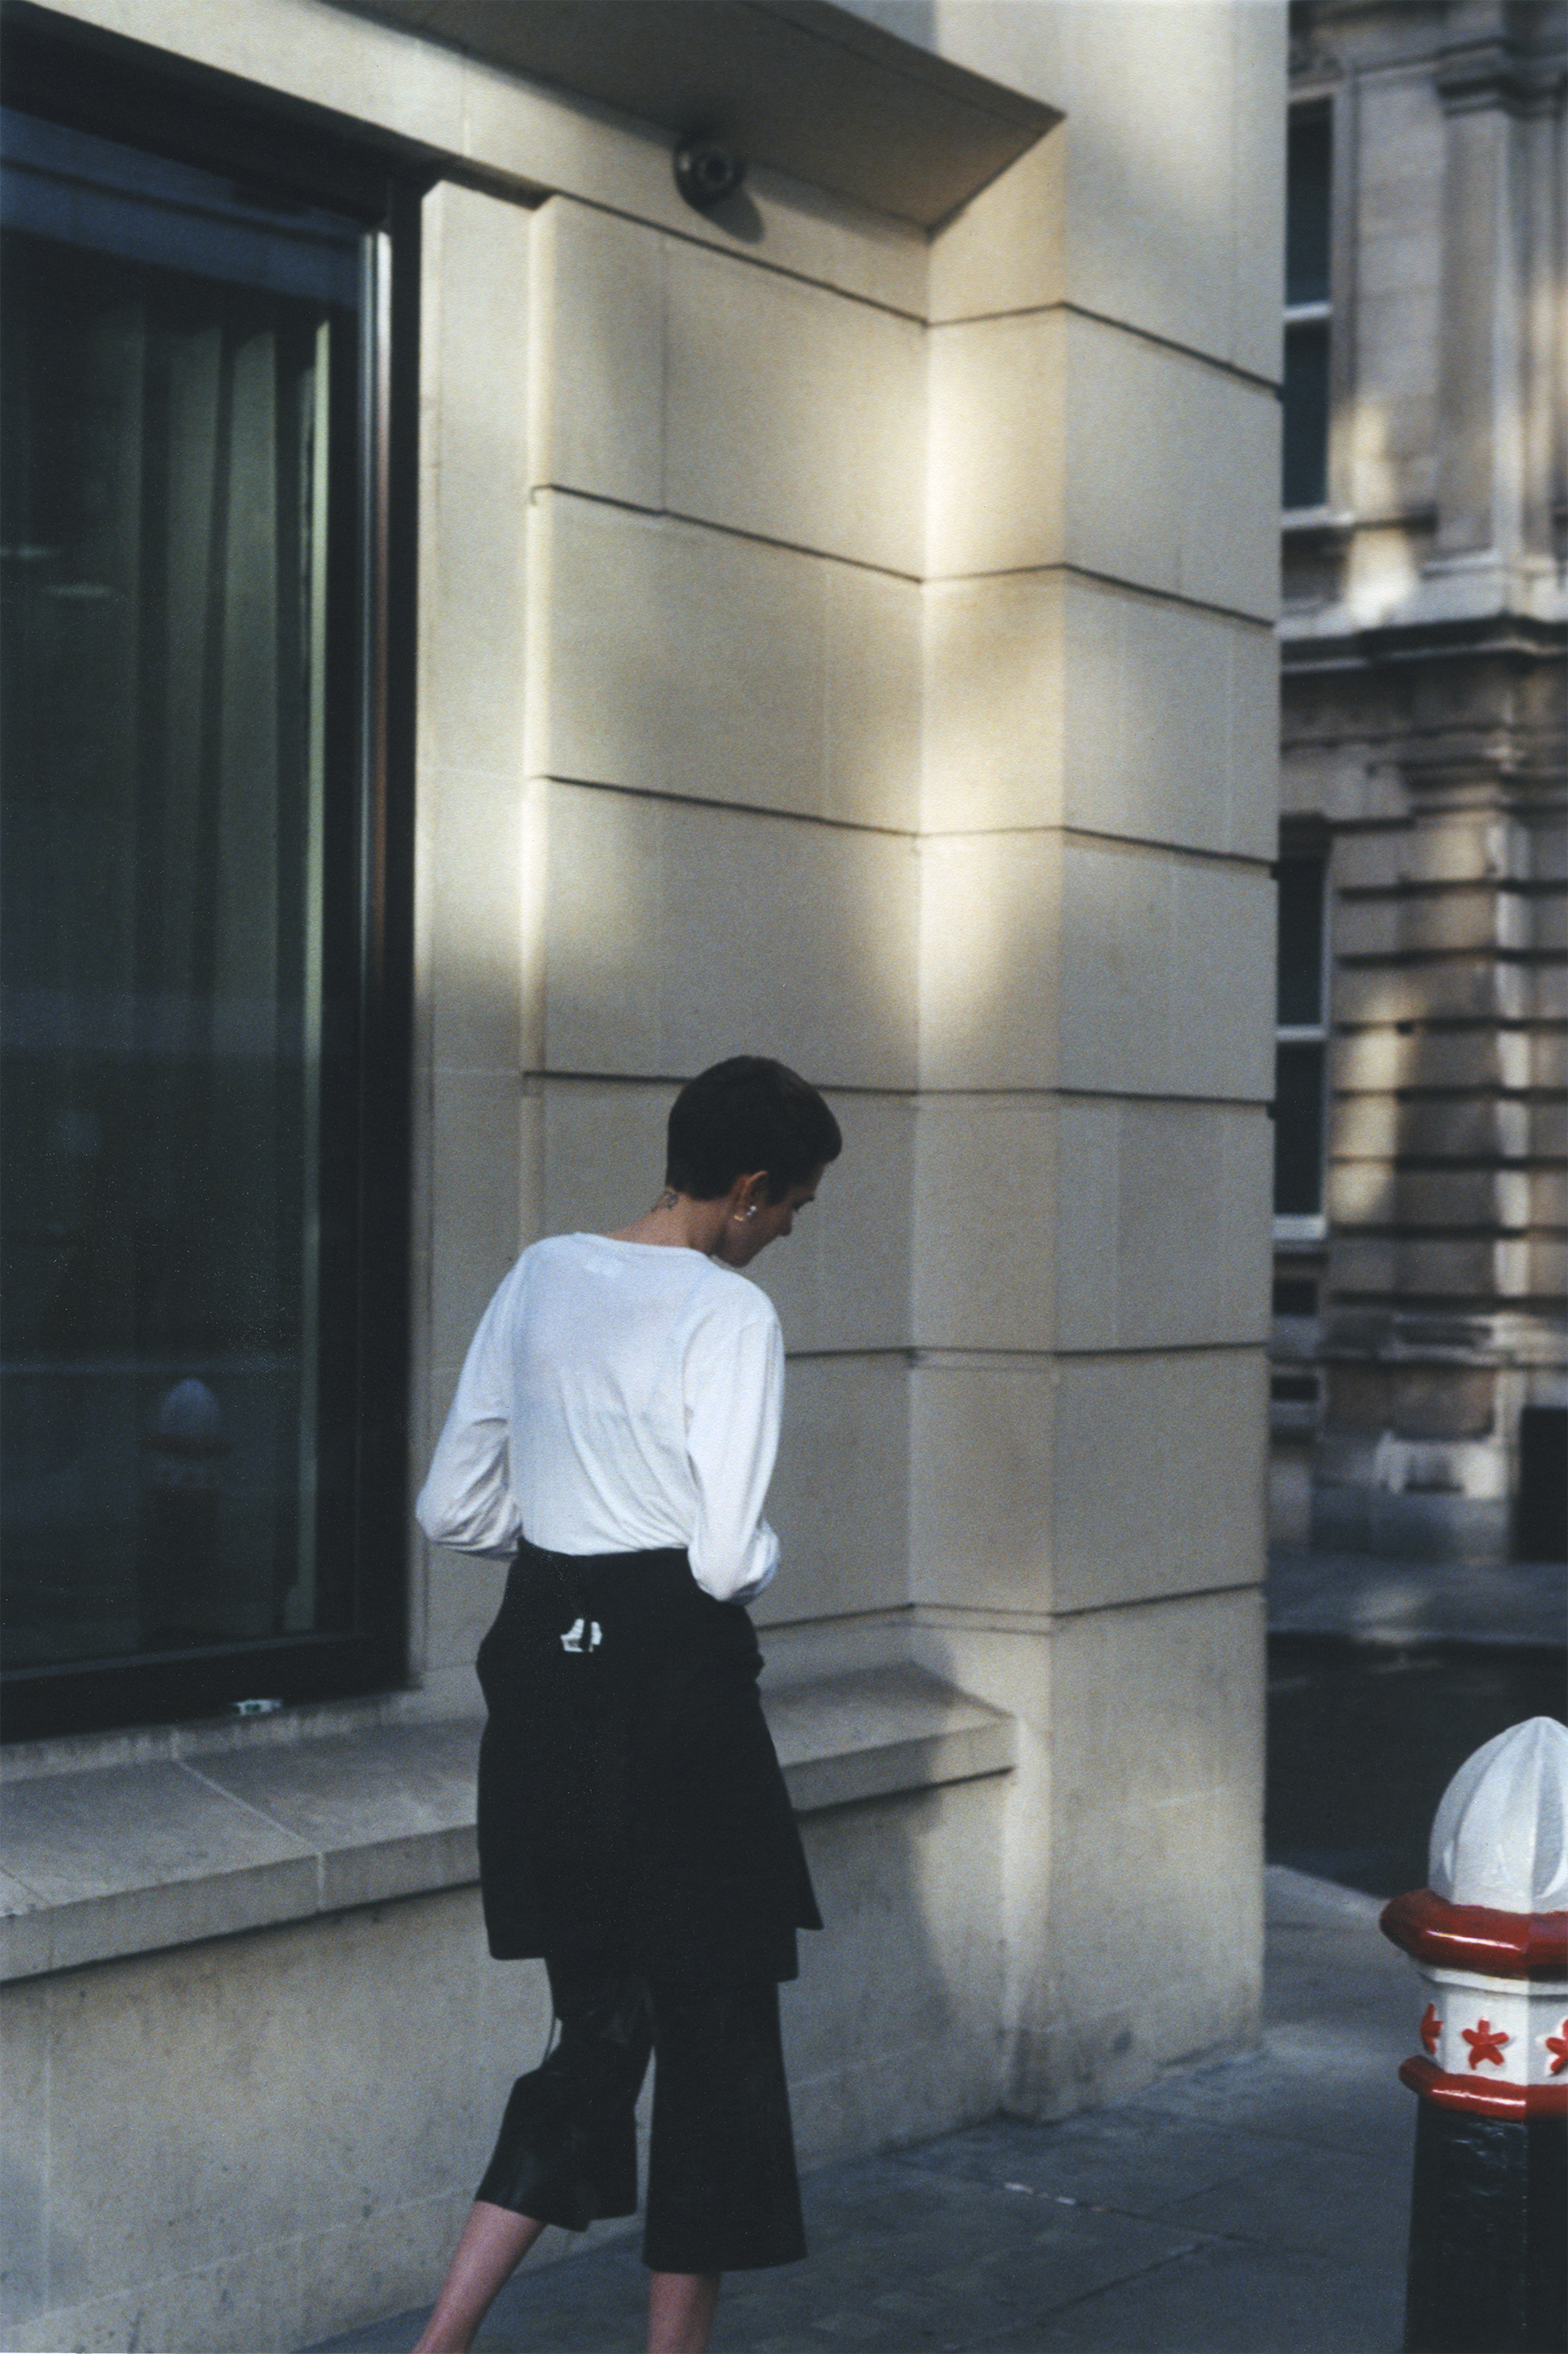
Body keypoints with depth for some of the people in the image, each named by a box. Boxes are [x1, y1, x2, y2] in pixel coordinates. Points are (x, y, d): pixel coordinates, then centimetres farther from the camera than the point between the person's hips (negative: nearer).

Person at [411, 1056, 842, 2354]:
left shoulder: (542, 1273, 7)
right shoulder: (730, 1312, -14)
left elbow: (454, 1509, 8)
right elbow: (727, 1558, -19)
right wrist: (766, 1552, 2)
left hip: (545, 1665, 7)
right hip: (673, 1679, -7)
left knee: (599, 2026, 16)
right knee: (719, 2023, 9)